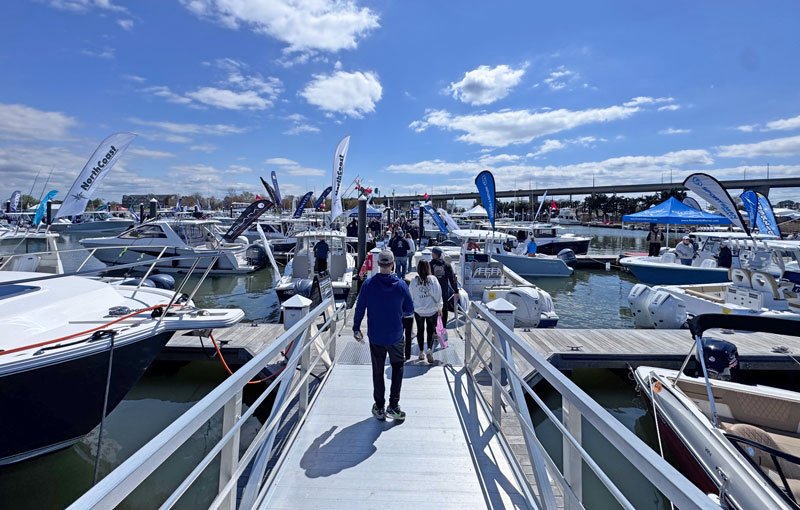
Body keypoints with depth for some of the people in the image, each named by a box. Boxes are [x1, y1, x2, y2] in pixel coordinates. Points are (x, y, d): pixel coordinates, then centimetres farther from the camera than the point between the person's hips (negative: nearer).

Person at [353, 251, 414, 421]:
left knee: (377, 371, 15)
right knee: (397, 367, 19)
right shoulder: (401, 285, -10)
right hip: (396, 336, 0)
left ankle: (379, 408, 24)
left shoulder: (368, 284, -11)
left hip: (375, 336, 0)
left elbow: (360, 308, -5)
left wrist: (356, 329, 7)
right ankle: (393, 406, 15)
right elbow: (410, 310, -1)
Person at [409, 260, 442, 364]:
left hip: (418, 310, 1)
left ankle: (421, 352, 24)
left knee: (420, 330, 16)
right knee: (431, 330, 12)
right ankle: (430, 349, -7)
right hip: (432, 310, -1)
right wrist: (439, 308, 5)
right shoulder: (433, 279, -12)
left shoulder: (414, 281, -10)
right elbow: (438, 294, -7)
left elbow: (411, 296, -1)